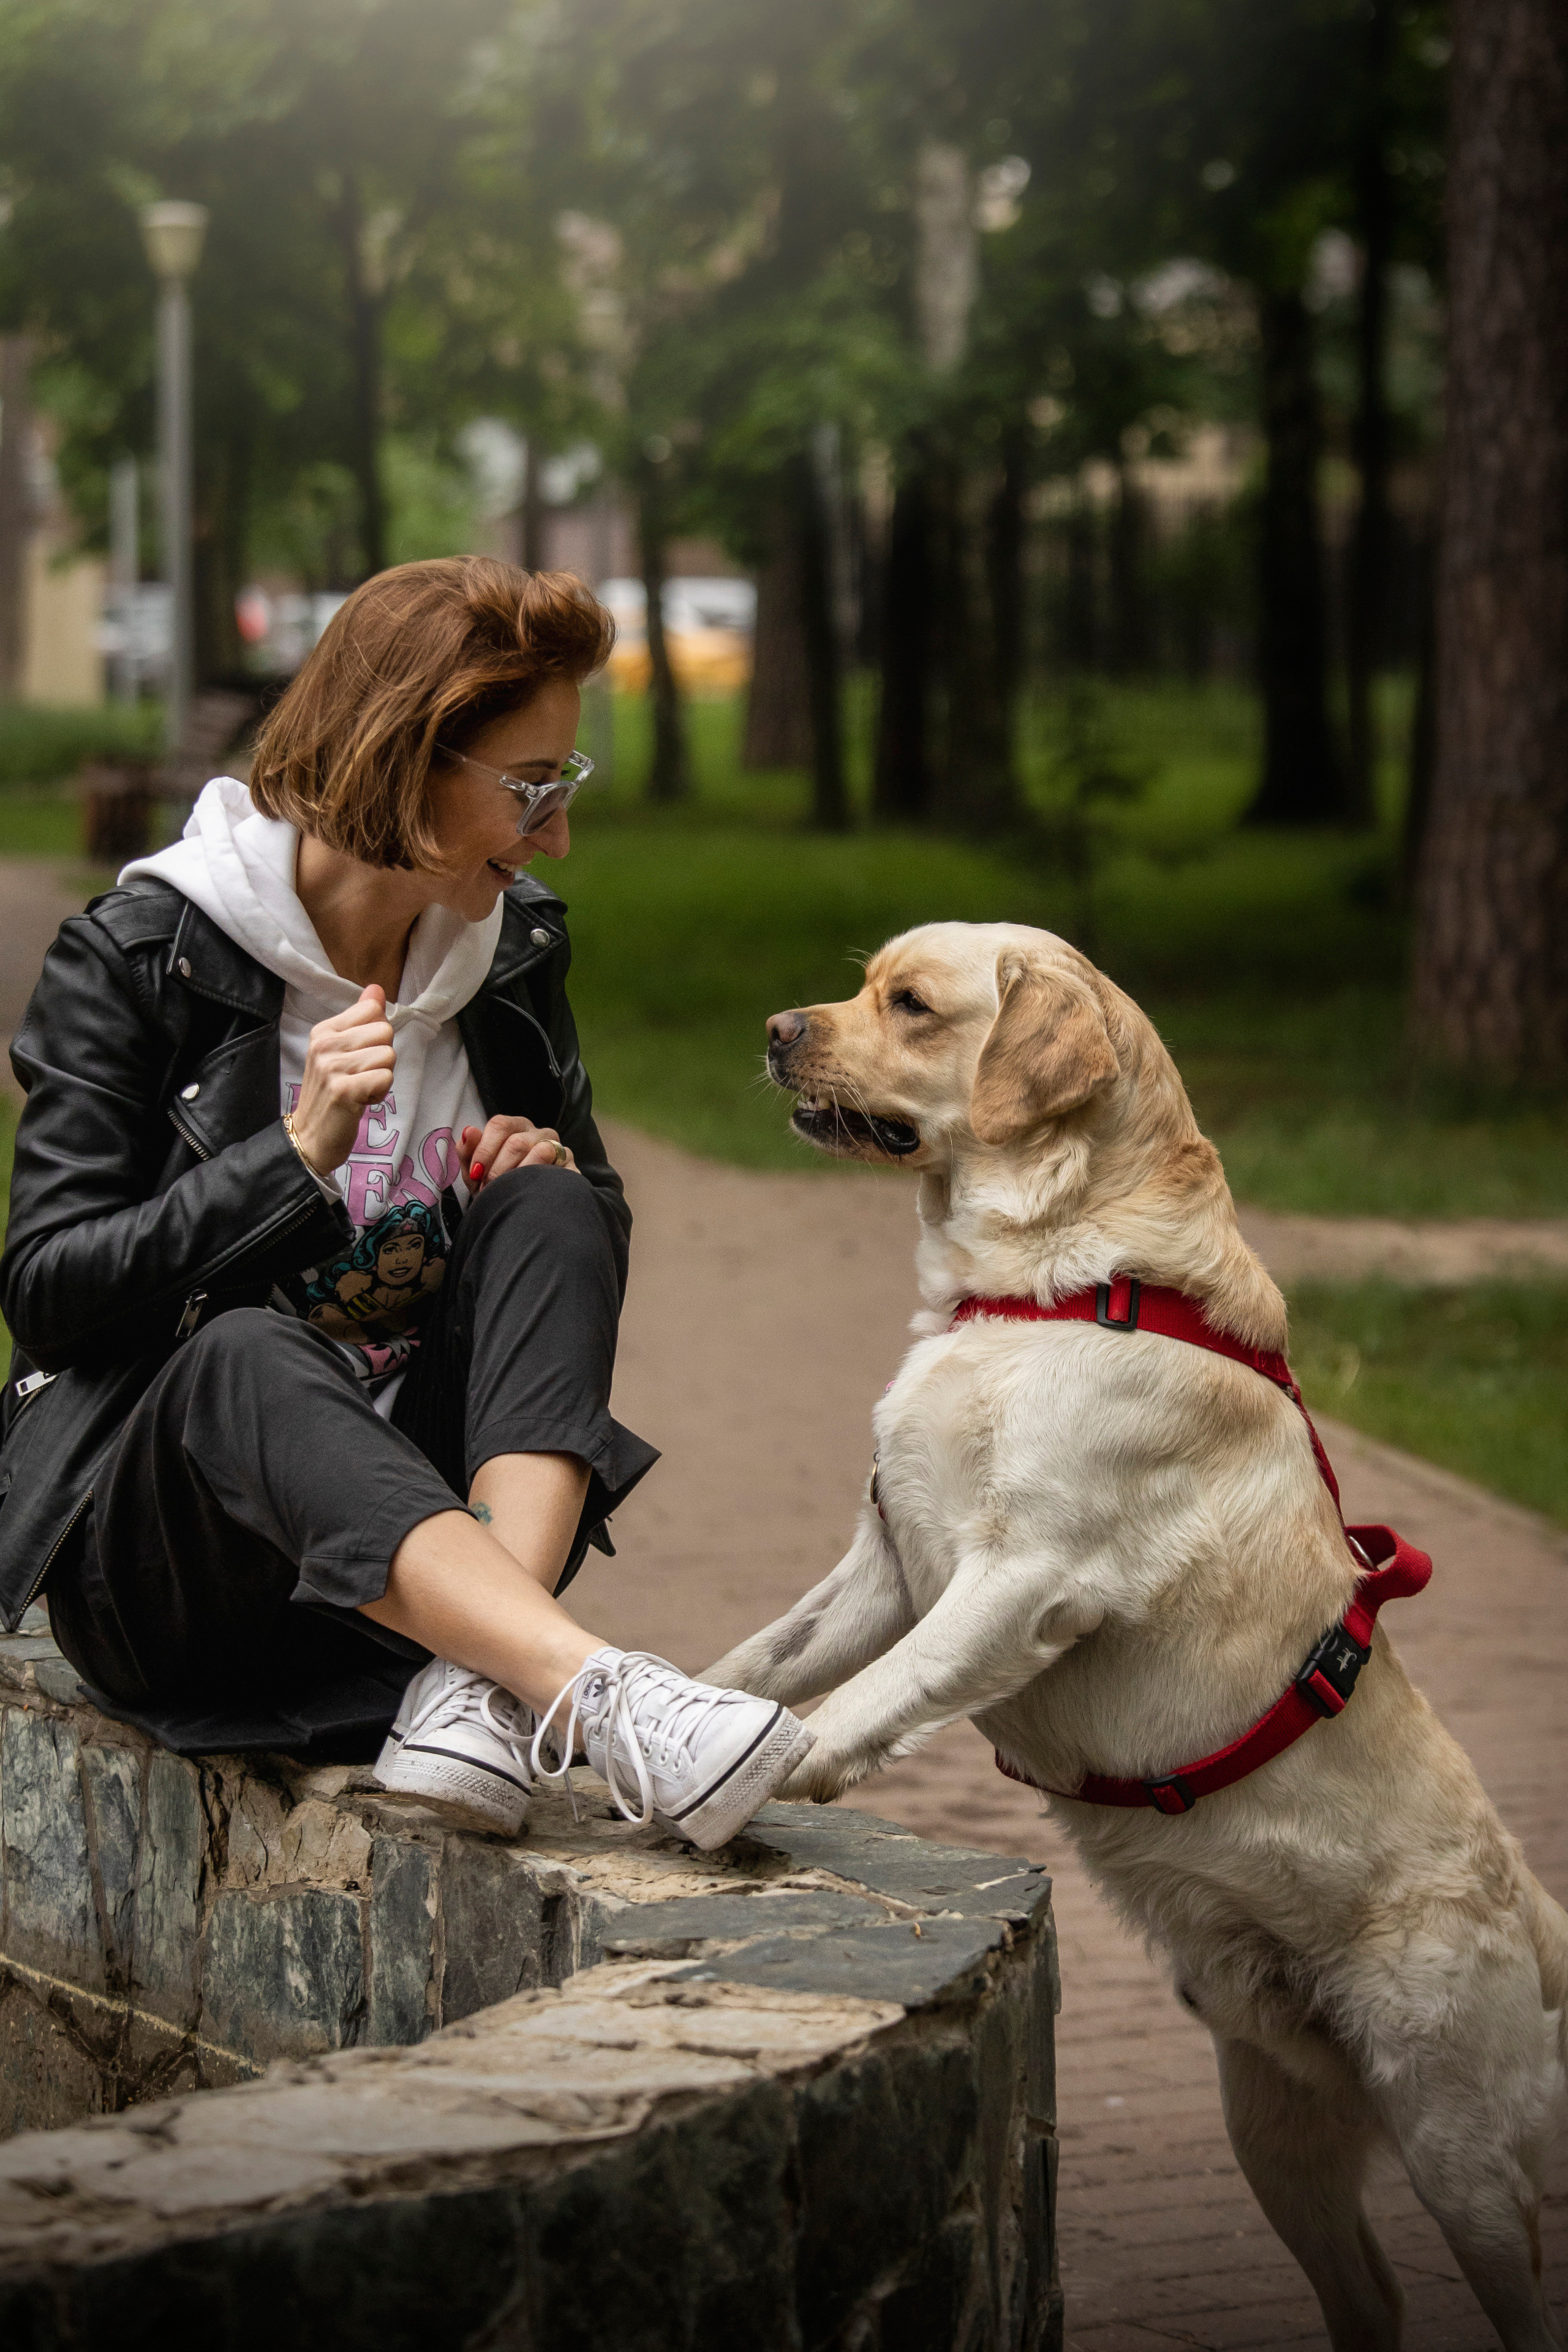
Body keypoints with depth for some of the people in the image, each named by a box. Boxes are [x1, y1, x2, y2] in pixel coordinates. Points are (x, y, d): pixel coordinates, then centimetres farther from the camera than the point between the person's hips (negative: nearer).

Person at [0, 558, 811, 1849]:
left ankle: (477, 1687, -39)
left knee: (553, 1213, -20)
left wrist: (555, 1181, -7)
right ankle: (597, 1694, -55)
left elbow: (591, 1230, 19)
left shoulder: (512, 944, 7)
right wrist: (300, 1154, -23)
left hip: (423, 1492, 5)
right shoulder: (137, 955, -8)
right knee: (248, 1356, -37)